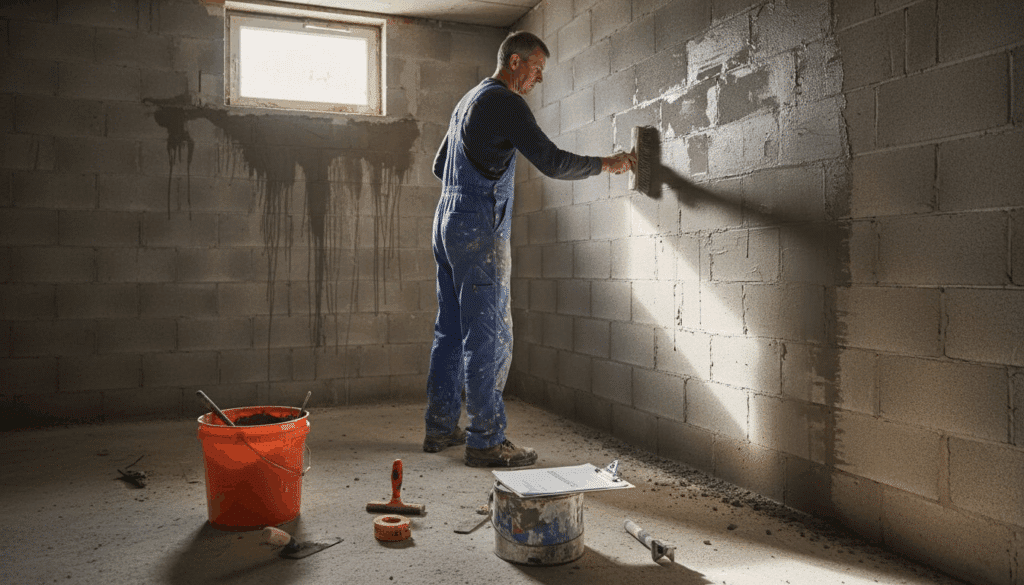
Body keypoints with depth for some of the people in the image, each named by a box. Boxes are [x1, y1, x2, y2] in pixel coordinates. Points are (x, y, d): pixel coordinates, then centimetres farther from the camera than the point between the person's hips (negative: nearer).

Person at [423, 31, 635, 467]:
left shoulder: (468, 101, 22)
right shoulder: (504, 102, -8)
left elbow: (439, 165, 29)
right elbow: (552, 162, -15)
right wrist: (606, 164, -4)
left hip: (447, 223, 10)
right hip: (479, 230, -10)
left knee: (451, 331, 12)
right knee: (489, 336, -8)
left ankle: (440, 427, 19)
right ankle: (486, 440, -3)